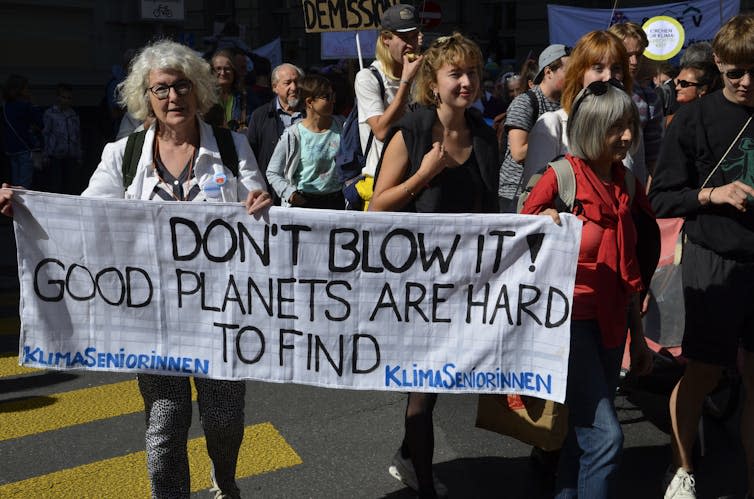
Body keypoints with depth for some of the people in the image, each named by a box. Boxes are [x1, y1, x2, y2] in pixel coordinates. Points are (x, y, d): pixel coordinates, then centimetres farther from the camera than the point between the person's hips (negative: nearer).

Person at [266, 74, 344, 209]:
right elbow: (272, 173, -1)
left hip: (337, 201, 3)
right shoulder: (293, 135, -8)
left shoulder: (341, 126, 3)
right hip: (304, 202, -3)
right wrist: (290, 194, -15)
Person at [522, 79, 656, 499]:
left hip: (610, 321, 7)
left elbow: (630, 268, 15)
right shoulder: (559, 177, -11)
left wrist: (639, 336, 17)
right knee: (606, 436, -11)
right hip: (569, 318, -6)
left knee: (585, 433, 14)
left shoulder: (627, 184, 9)